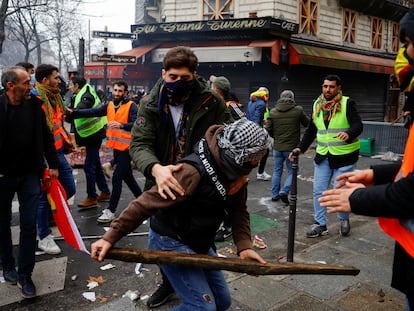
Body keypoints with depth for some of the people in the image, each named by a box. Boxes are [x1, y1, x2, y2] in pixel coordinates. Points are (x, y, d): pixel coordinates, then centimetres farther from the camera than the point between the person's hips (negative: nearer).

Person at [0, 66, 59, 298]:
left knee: (29, 224, 2)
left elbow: (46, 136, 6)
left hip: (30, 174, 2)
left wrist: (53, 164, 6)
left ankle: (25, 274, 14)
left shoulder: (34, 105, -3)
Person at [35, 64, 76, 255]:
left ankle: (44, 214, 37)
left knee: (70, 189, 14)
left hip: (58, 152, 9)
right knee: (45, 196, 3)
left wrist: (67, 140, 22)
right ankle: (44, 238, 18)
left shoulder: (55, 96, 11)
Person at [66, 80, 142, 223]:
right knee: (128, 177, 17)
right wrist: (73, 112, -13)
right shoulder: (109, 105, 7)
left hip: (126, 147, -7)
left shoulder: (131, 106, -12)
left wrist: (121, 125, -40)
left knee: (116, 179, -4)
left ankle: (110, 211, 5)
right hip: (116, 146, 7)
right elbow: (92, 112, -3)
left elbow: (135, 125, -23)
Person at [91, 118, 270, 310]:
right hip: (170, 242, -8)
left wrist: (244, 245, -16)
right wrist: (111, 237, -27)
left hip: (199, 243, 8)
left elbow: (238, 209, -2)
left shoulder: (237, 167, -7)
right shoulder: (193, 171, -32)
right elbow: (146, 203, -30)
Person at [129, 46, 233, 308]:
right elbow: (139, 144, -19)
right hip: (163, 184, 3)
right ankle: (169, 283, 47)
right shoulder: (151, 104, -8)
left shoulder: (211, 101, -12)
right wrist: (156, 168, -41)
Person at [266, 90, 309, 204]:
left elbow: (268, 129, -2)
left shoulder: (273, 111, -2)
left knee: (277, 171, 17)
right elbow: (307, 123, 3)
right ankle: (284, 191, -8)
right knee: (292, 171, 9)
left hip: (277, 147, 3)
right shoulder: (298, 110, -10)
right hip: (292, 147, -3)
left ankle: (274, 195, 21)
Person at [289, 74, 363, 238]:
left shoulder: (347, 103, -7)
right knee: (319, 191, 5)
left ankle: (344, 220, 28)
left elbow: (358, 125, -16)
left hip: (344, 156, -5)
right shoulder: (317, 105, 8)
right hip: (322, 156, 5)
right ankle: (320, 224, 18)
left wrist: (349, 134, -38)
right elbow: (311, 130, 14)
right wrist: (300, 148, 5)